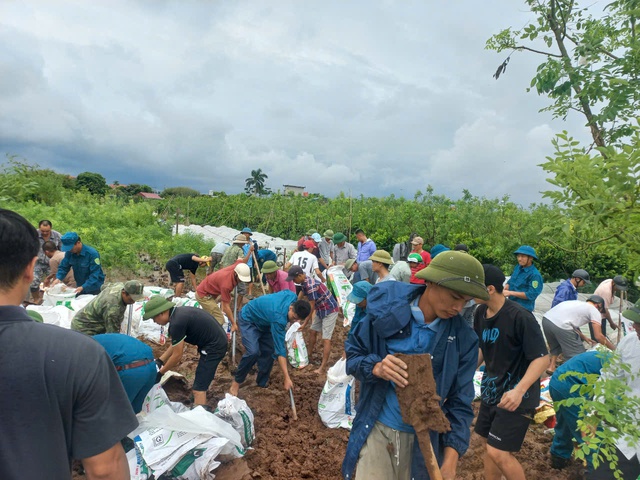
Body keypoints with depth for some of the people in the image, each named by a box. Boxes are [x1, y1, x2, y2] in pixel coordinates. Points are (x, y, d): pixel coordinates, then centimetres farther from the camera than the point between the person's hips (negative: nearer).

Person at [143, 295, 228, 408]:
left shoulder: (177, 322, -23)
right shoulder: (179, 312, 5)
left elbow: (177, 356, -14)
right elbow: (175, 344, 16)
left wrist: (160, 373, -1)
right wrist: (160, 361, 13)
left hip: (214, 347, -11)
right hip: (218, 341, 11)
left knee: (198, 389, -7)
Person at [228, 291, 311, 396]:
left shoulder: (292, 296, -21)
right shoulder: (279, 318, -39)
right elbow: (280, 349, -36)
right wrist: (287, 378, -34)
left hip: (263, 320, 8)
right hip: (248, 319, -8)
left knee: (269, 351, -2)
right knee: (253, 352, -24)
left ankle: (261, 384, 14)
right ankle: (236, 381, -3)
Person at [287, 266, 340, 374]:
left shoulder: (311, 286, -29)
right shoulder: (304, 282, -1)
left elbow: (311, 307, -24)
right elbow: (300, 295, 13)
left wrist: (304, 323, -16)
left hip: (330, 310, -10)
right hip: (320, 310, 10)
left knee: (326, 339, -10)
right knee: (313, 332, 17)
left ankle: (323, 367, -10)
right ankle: (309, 355, 33)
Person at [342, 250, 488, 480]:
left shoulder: (463, 339, -9)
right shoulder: (387, 308, -12)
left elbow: (459, 402, -4)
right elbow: (352, 353, -4)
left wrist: (450, 460, -12)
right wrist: (376, 368, -25)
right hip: (377, 430, -1)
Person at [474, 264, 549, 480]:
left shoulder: (520, 317, -23)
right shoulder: (480, 312, 0)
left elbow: (542, 358, -23)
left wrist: (519, 390, -34)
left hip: (515, 394, -7)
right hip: (491, 389, 7)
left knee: (498, 452, -8)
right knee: (489, 445, 17)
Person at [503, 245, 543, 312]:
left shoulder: (535, 275, -17)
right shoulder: (518, 267, 5)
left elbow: (531, 295, -21)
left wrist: (510, 293, -21)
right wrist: (504, 290, -5)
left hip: (523, 309, -7)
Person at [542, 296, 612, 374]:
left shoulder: (578, 303, 35)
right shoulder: (594, 311, 14)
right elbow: (599, 336, 12)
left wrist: (584, 338, 47)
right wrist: (614, 349, 26)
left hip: (546, 318, 8)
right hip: (560, 326, -8)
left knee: (556, 346, 33)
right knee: (577, 355, 9)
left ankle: (551, 367, 31)